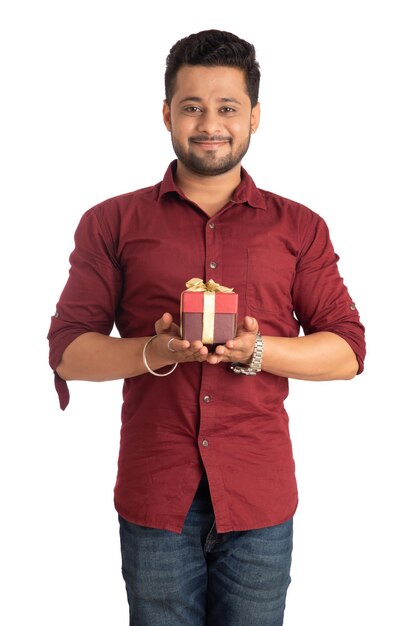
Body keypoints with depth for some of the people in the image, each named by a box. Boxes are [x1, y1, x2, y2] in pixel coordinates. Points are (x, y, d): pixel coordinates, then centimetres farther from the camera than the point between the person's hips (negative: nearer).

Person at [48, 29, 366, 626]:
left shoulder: (299, 228, 7)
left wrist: (258, 350, -14)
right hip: (154, 495, 0)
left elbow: (348, 350, 4)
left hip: (259, 497, 1)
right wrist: (157, 352, -16)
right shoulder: (112, 223, 5)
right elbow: (67, 349, 2)